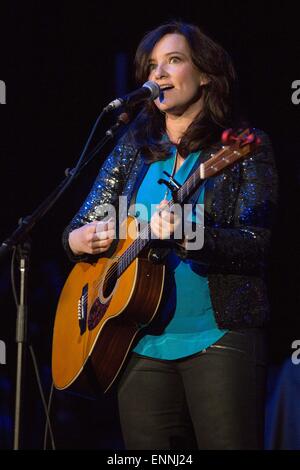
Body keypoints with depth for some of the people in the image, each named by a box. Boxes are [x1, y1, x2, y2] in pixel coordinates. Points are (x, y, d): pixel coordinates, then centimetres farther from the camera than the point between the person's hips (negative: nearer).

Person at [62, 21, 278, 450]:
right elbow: (80, 225, 17)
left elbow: (256, 245, -11)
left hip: (219, 337, -4)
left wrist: (188, 236, -29)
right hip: (142, 342, 5)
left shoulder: (245, 146, -1)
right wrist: (79, 240, -7)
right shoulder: (133, 149, 13)